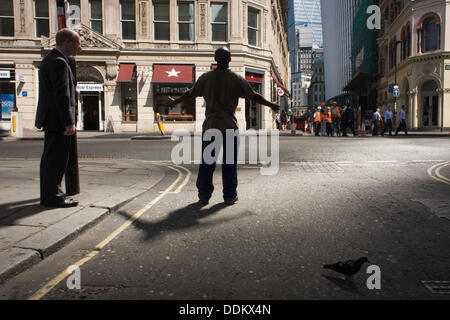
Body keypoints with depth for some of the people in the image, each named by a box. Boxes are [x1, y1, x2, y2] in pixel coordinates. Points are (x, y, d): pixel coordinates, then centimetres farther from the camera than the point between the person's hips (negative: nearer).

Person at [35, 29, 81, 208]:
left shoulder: (49, 59, 18)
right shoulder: (59, 62, -15)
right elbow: (62, 95, -21)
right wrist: (69, 123, -21)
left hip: (51, 119, 11)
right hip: (58, 120, -11)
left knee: (50, 158, 15)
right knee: (57, 159, -5)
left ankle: (49, 195, 24)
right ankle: (53, 197, 3)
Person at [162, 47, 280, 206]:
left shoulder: (206, 78, 2)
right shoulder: (236, 79, -2)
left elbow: (190, 93, 12)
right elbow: (254, 96, 2)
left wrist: (174, 102, 28)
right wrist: (271, 105, 15)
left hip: (210, 125, 2)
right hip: (229, 127, -1)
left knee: (207, 162, 8)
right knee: (229, 163, 6)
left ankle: (204, 195, 11)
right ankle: (229, 196, 10)